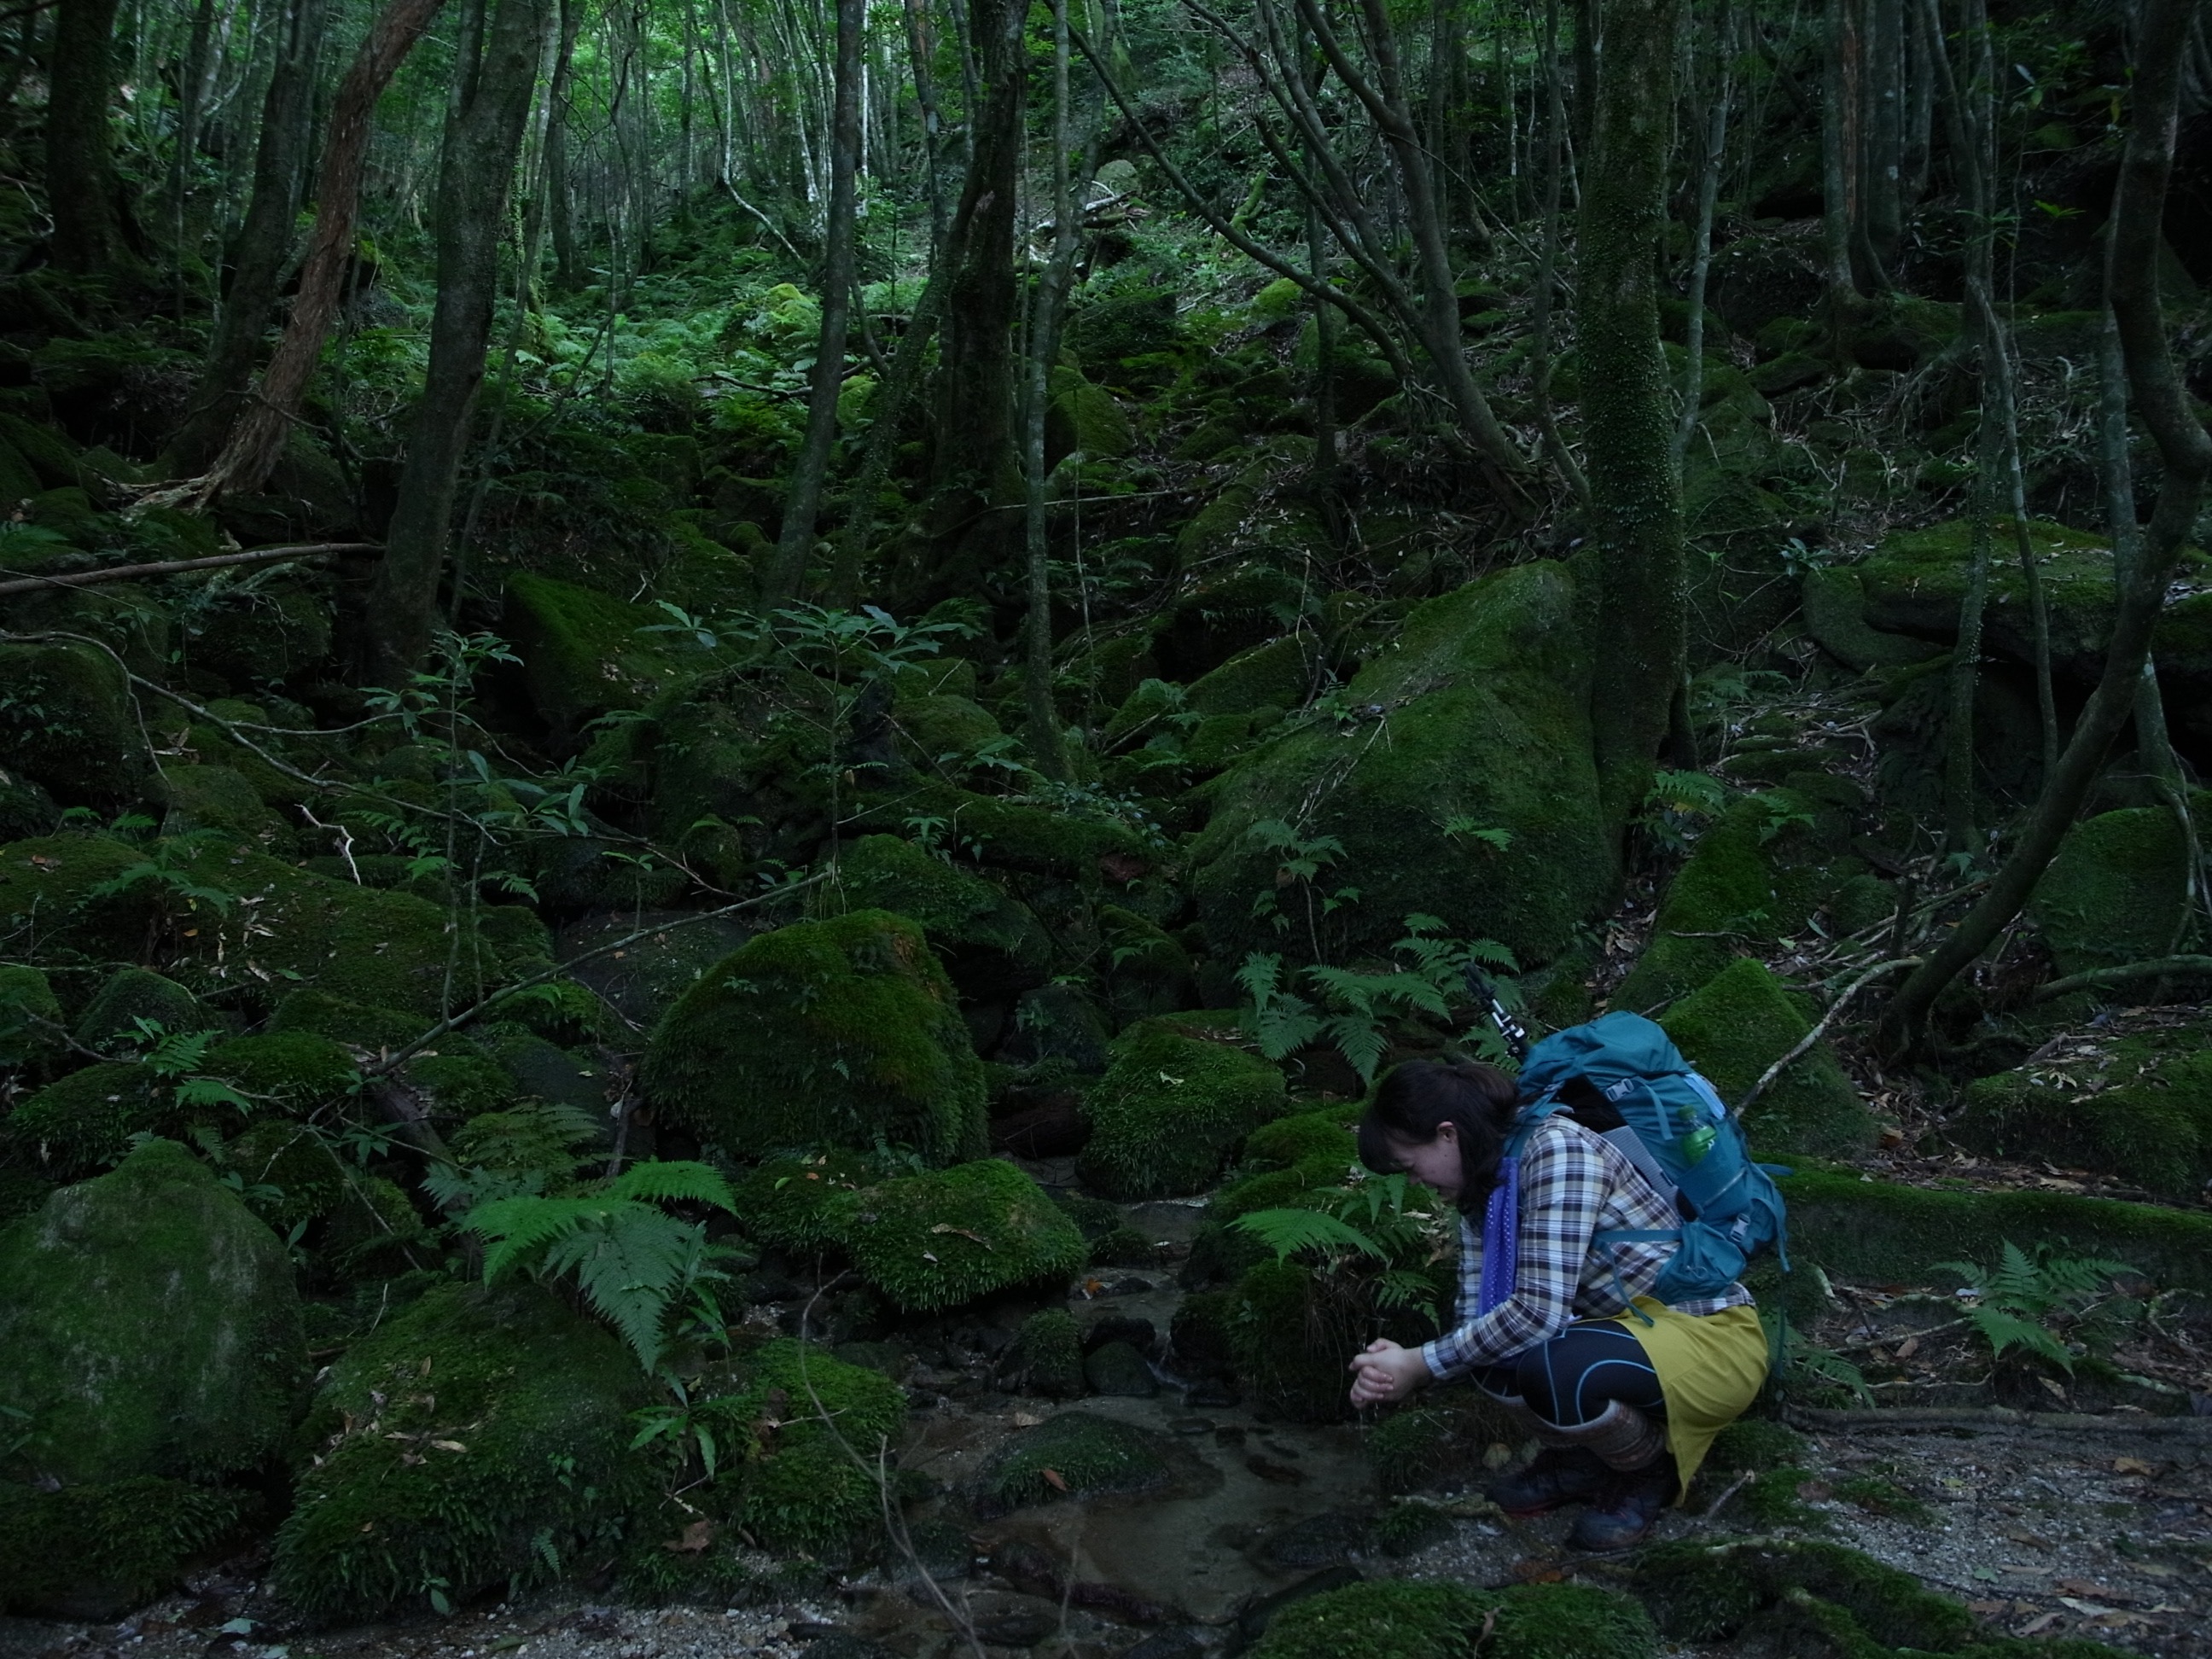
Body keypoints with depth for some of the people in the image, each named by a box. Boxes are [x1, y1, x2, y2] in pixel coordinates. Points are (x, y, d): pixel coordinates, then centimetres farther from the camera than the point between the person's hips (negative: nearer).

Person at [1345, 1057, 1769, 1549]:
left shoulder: (1556, 1145, -23)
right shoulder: (1485, 1187, 4)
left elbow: (1540, 1309, -30)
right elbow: (1475, 1316, -1)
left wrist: (1420, 1366, -23)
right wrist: (1398, 1370, -18)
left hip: (1716, 1341, -8)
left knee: (1554, 1369, -32)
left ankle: (1650, 1470, -1)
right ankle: (1576, 1460, 11)